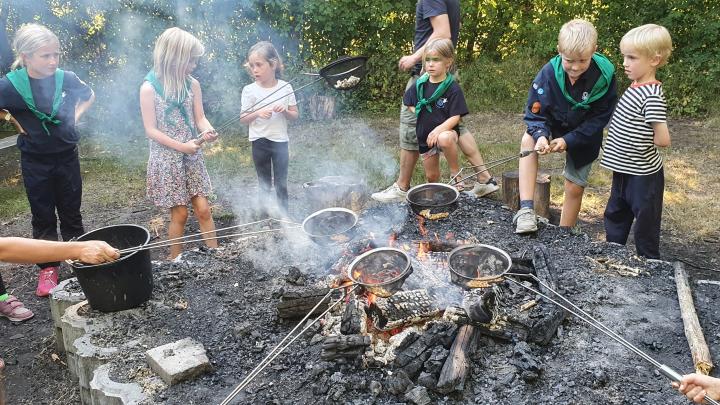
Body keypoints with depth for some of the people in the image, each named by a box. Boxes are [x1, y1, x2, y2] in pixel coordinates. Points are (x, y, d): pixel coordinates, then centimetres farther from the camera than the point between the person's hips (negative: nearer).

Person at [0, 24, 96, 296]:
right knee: (43, 218, 10)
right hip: (35, 163, -1)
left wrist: (74, 116, 1)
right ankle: (48, 268, 24)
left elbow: (89, 96, 12)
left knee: (71, 213, 13)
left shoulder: (66, 78, -9)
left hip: (67, 157, 2)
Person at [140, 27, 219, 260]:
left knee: (203, 209, 3)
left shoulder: (192, 84, 1)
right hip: (167, 158, -4)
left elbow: (200, 118, 3)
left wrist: (208, 132, -20)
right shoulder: (149, 88, -11)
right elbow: (151, 130, -11)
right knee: (180, 214, 2)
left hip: (192, 157, 4)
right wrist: (181, 146, -20)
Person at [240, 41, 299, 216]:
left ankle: (283, 215, 21)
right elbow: (243, 119, -2)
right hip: (259, 142, 0)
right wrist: (258, 113, -20)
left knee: (281, 183, 8)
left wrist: (285, 111, -18)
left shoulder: (285, 87, -4)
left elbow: (295, 115, 3)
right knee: (264, 184, 10)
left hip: (280, 141, 0)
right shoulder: (249, 90, -6)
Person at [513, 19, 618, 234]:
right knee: (528, 140, -29)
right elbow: (535, 113, -18)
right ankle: (526, 209, -30)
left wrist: (568, 140, -28)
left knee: (574, 188, 1)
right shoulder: (549, 72, -25)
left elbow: (599, 119, -17)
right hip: (553, 125, 1)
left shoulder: (604, 75, -25)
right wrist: (541, 135, -39)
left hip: (584, 136, 0)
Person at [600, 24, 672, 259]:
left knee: (645, 224, 6)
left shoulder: (651, 96, -22)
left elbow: (662, 139, -23)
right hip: (624, 171, 9)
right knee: (615, 217, 21)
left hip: (643, 175, -9)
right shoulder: (635, 88, 5)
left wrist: (640, 143, -8)